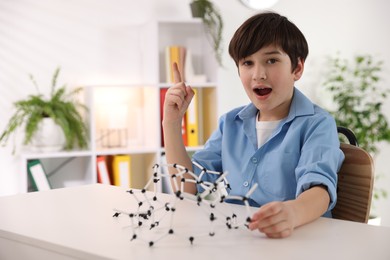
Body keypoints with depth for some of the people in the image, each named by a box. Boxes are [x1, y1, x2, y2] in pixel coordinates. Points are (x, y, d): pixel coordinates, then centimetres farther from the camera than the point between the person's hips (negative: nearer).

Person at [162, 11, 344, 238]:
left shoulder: (317, 124, -4)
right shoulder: (230, 124, 13)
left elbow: (319, 187, -21)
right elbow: (188, 187, 10)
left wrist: (293, 212, -43)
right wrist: (172, 122, 1)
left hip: (296, 239, -3)